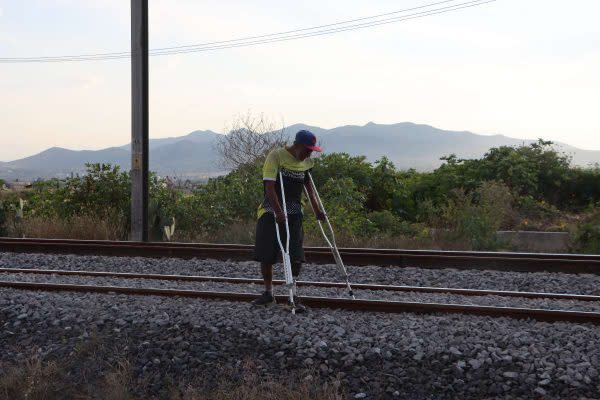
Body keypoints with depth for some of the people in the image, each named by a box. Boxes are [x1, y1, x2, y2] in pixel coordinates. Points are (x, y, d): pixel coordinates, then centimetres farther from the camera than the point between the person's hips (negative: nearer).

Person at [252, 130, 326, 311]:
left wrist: (317, 209, 16)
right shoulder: (276, 156, -13)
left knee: (295, 256, -7)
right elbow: (269, 187, -20)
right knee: (265, 255, 3)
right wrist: (279, 212, -30)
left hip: (294, 214, 3)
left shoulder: (307, 162, 5)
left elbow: (308, 184, 20)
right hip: (271, 212, -3)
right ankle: (268, 292, 20)